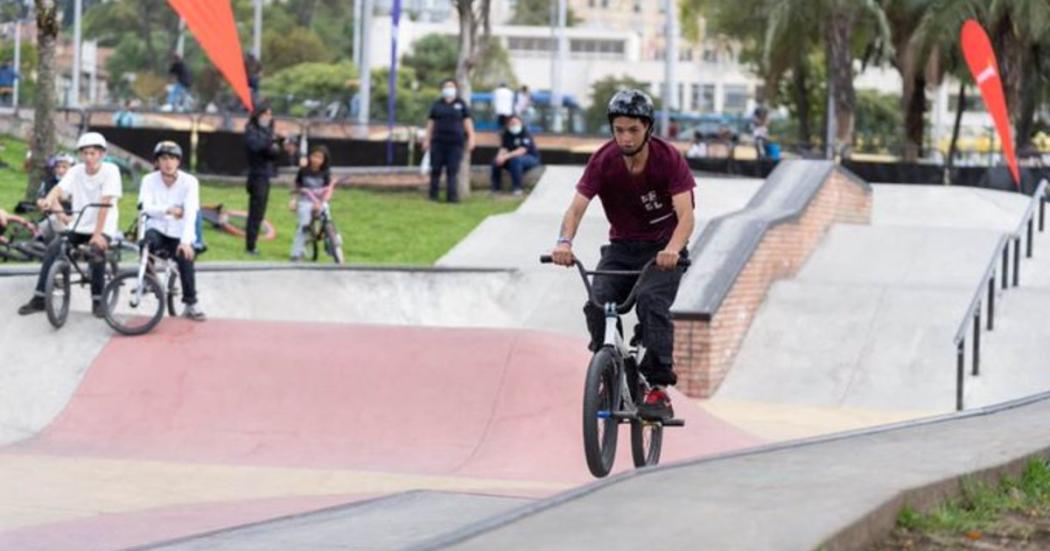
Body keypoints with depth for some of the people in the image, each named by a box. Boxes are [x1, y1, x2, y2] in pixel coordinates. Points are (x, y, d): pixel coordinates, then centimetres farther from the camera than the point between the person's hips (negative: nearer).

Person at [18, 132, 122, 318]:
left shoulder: (110, 170, -10)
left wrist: (97, 234, -28)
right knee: (53, 248, -18)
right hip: (79, 227, 4)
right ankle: (39, 299, -9)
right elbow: (59, 188, -17)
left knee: (97, 251, -32)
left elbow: (105, 203, -20)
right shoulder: (76, 171, 1)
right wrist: (49, 200, -41)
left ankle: (97, 301, -13)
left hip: (103, 228, -4)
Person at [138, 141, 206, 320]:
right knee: (149, 238, -34)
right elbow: (145, 206, -16)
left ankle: (191, 304, -5)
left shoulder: (189, 182, -7)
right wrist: (168, 209, -34)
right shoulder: (149, 180, -1)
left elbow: (190, 213, -19)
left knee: (186, 259, -25)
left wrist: (186, 241, -33)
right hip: (158, 229, 0)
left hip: (179, 234, 0)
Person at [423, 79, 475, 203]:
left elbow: (467, 121, 6)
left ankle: (452, 196, -6)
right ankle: (433, 195, 8)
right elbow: (431, 123, 12)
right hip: (438, 141, 1)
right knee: (436, 169, 1)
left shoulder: (461, 104, 8)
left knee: (452, 170, -6)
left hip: (455, 142, -1)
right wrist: (427, 139, 8)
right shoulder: (437, 105, 11)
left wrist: (471, 138, -2)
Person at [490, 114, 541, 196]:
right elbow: (504, 148, -7)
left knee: (515, 160, -37)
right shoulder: (507, 134, 1)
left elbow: (522, 150, -28)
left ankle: (517, 188, -32)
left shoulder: (525, 134, -18)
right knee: (495, 162, -13)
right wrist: (500, 156, -31)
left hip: (531, 158, -6)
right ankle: (495, 188, -9)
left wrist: (506, 156, -36)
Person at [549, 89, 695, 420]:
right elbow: (577, 207, -20)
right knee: (597, 304, -22)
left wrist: (673, 249, -48)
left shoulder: (668, 159, -18)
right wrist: (565, 241, -42)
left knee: (651, 302, -29)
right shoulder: (603, 161, -12)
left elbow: (685, 214, -28)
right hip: (621, 247, 3)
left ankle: (658, 389, -27)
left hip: (662, 251, -3)